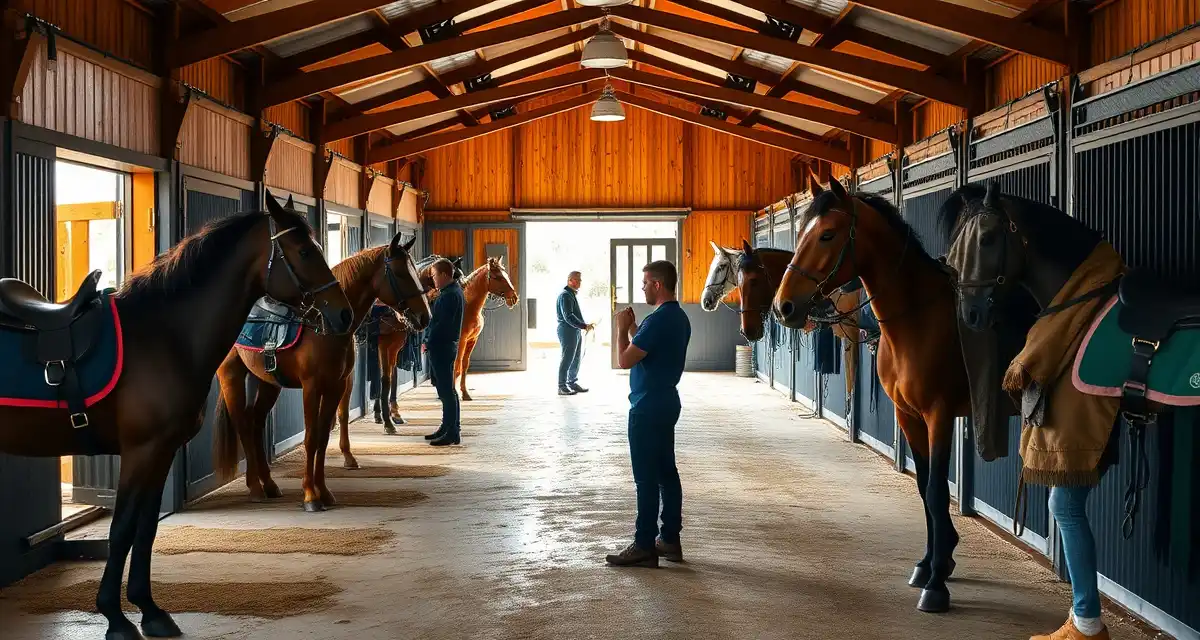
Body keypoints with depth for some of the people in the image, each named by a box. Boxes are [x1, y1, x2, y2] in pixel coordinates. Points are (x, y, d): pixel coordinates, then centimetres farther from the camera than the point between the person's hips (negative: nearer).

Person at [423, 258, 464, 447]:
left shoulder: (450, 295, -17)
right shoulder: (452, 291, 16)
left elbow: (442, 324, -22)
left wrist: (428, 341, -13)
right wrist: (429, 340, 9)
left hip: (442, 346, -11)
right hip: (441, 346, 11)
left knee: (446, 389, -7)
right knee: (444, 387, 16)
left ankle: (453, 432, -5)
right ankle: (447, 427, 25)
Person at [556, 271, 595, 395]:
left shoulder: (573, 294, 18)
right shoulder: (565, 295, -14)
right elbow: (568, 317, -22)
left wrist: (584, 325, 15)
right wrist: (584, 326, -24)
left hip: (576, 331, 10)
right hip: (567, 330, -10)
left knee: (576, 359, 13)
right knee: (567, 359, -8)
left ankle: (572, 383, 21)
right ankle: (562, 386, -5)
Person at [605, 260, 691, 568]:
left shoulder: (658, 320, -20)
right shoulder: (679, 317, 11)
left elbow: (625, 360, -19)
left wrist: (622, 328, -6)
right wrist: (633, 328, 13)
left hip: (648, 407, -10)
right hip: (666, 403, 10)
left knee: (647, 477, -5)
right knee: (666, 472, 13)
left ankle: (644, 547, -1)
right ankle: (670, 540, 19)